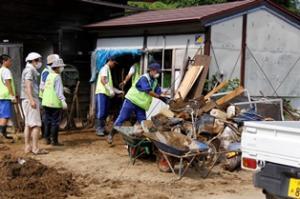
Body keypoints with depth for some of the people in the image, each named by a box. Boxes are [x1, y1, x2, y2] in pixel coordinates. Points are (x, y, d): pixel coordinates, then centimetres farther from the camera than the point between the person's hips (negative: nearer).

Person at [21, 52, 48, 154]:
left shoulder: (30, 70, 21)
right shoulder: (29, 70, -9)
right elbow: (28, 86, -19)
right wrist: (32, 100, -25)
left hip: (27, 100, 10)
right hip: (30, 99, -10)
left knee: (28, 124, 9)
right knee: (36, 125, -10)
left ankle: (28, 147, 11)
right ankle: (35, 148, -11)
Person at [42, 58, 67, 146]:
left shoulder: (49, 75, 11)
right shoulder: (57, 77, -12)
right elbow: (59, 91, -19)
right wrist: (63, 101, -21)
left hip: (46, 102, 8)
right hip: (55, 103, -8)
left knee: (48, 121, 14)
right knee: (55, 122, -1)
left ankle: (47, 139, 19)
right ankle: (54, 140, 1)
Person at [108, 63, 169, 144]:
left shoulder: (155, 81, 7)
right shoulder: (144, 78, -18)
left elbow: (159, 92, 1)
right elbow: (148, 91, -25)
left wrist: (164, 98, -16)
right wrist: (159, 96, -24)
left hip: (140, 104, 8)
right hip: (131, 101, -8)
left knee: (143, 122, 2)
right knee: (122, 118, -4)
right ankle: (111, 134, 5)